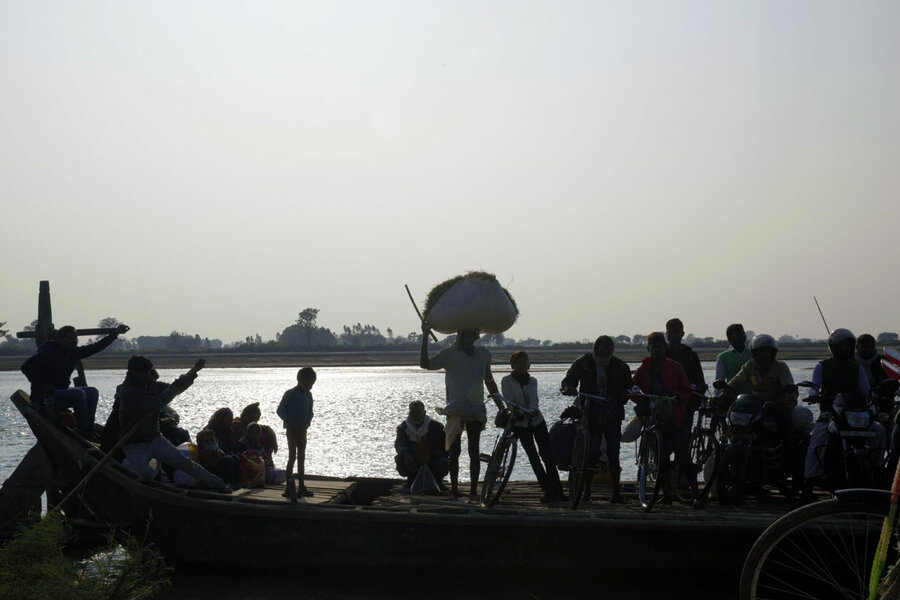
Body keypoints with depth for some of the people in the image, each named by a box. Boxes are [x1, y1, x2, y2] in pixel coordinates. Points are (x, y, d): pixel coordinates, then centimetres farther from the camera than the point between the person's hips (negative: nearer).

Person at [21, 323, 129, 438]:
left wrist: (116, 333, 8)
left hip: (60, 392, 9)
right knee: (78, 393, -27)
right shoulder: (49, 352, -15)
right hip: (42, 397, -9)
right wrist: (42, 386, -25)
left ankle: (89, 428, -3)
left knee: (92, 392, 2)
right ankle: (83, 430, -18)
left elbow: (95, 347, 12)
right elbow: (26, 367, -22)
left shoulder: (73, 352, 8)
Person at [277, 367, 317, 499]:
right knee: (292, 457, -10)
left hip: (302, 429, 6)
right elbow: (280, 410, -10)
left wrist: (307, 422, -4)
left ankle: (301, 487, 14)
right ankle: (289, 488, -9)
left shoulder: (308, 395, 7)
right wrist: (291, 422, -18)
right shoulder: (290, 394, -11)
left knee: (301, 458, 9)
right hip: (292, 429, -6)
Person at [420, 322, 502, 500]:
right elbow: (425, 364, -13)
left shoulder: (483, 354, 12)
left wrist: (501, 407, 21)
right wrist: (425, 337, -21)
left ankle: (473, 489, 6)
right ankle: (454, 488, 3)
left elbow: (489, 381, 22)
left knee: (474, 451, 2)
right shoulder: (449, 354, 1)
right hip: (456, 410, -2)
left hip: (476, 410, 3)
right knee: (455, 450, -2)